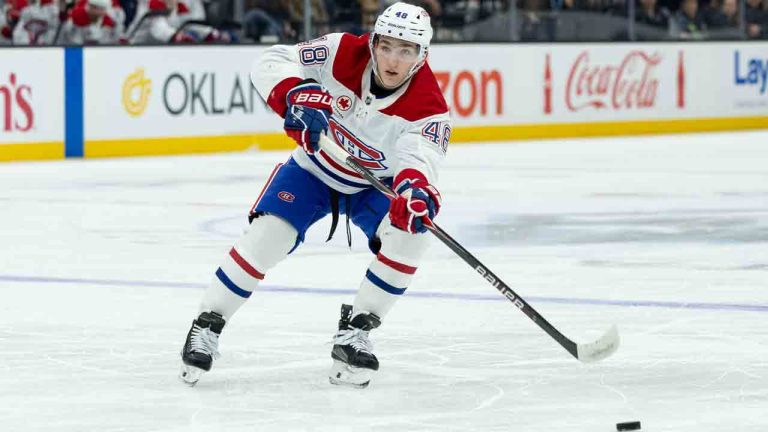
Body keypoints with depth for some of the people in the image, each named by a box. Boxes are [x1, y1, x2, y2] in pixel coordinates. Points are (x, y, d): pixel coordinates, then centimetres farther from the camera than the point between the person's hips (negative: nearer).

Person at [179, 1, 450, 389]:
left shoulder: (429, 106, -28)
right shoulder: (343, 53, -25)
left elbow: (419, 158, -45)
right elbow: (270, 62, -23)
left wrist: (415, 189, -68)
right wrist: (294, 95, -44)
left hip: (374, 184, 0)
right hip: (314, 169, 0)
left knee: (408, 236, -25)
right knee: (267, 235, -19)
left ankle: (355, 331, -9)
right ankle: (207, 325, -3)